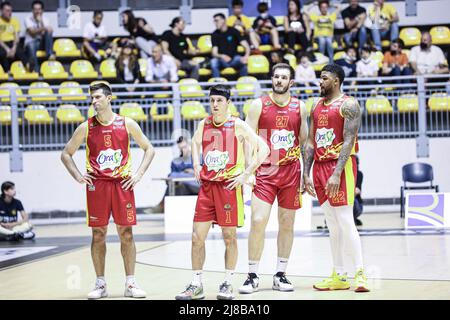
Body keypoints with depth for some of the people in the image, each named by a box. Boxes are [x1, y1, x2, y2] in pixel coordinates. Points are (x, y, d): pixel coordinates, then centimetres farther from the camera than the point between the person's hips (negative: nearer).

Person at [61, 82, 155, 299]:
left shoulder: (127, 124, 1)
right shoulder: (86, 128, 2)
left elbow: (148, 149, 9)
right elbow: (66, 154, 10)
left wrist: (139, 174, -3)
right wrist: (78, 176, -3)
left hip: (122, 184, 0)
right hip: (97, 184, 1)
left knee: (126, 233, 0)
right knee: (98, 234, 3)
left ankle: (130, 284, 6)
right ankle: (100, 284, 10)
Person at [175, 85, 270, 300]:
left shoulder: (238, 126, -6)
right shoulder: (204, 125, 7)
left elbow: (263, 149, -8)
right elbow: (195, 143, 29)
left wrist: (246, 174, -12)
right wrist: (196, 166, 14)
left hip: (229, 186, -4)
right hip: (206, 185, 4)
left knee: (229, 237, 2)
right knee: (197, 236, 0)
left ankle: (227, 284, 14)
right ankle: (196, 285, 9)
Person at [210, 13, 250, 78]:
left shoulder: (233, 31, -1)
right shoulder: (215, 35, 1)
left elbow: (246, 46, -8)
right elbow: (214, 53, -7)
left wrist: (246, 55, -30)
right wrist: (221, 56, -31)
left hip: (234, 59, 0)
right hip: (222, 60, 0)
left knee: (242, 61, -33)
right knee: (213, 61, -33)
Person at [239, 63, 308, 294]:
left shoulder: (300, 107, 6)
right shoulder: (259, 105, 0)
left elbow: (304, 142, 10)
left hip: (291, 171, 2)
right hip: (264, 171, -2)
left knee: (287, 223, 6)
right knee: (258, 221, -10)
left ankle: (280, 275, 15)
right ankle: (252, 276, -2)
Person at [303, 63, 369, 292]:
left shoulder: (348, 105, -7)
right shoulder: (317, 106, 16)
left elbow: (348, 141, -16)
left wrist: (337, 173, -24)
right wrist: (306, 174, 8)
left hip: (341, 166, -7)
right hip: (320, 166, 7)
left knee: (345, 222, -12)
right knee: (332, 225, 8)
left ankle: (360, 272, -7)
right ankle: (339, 276, 11)